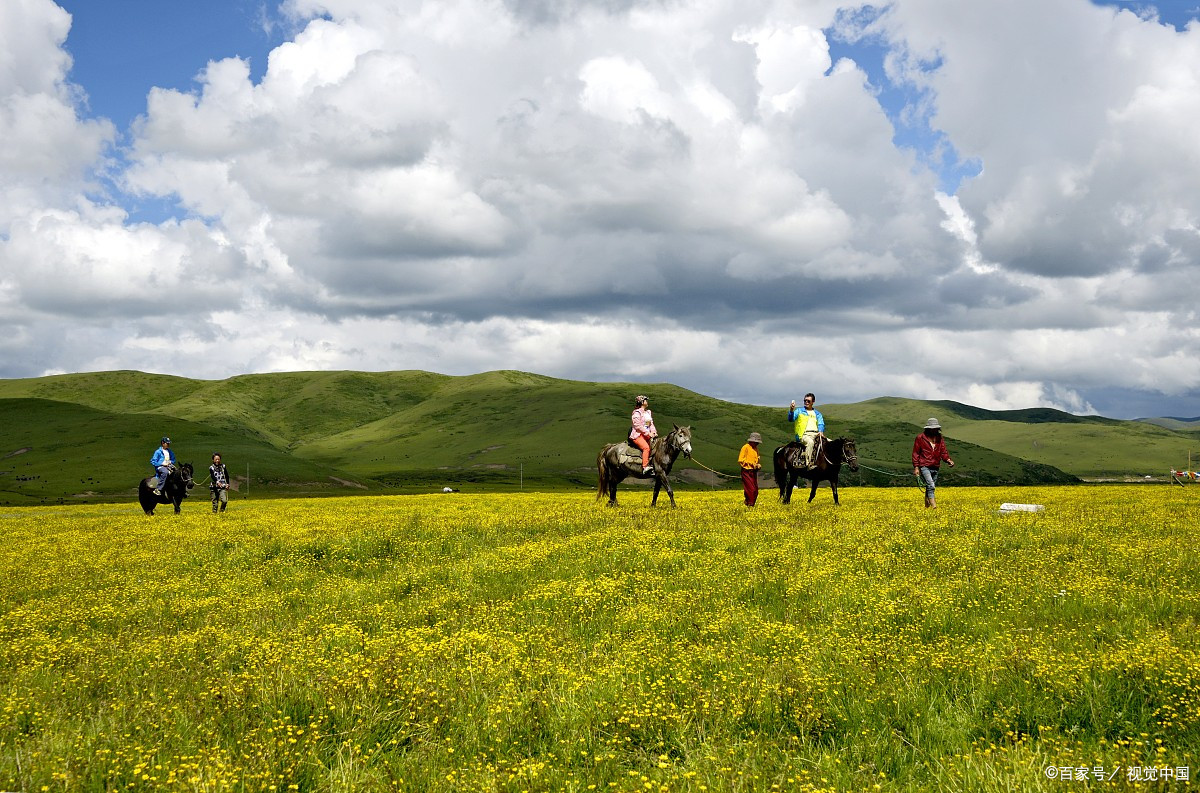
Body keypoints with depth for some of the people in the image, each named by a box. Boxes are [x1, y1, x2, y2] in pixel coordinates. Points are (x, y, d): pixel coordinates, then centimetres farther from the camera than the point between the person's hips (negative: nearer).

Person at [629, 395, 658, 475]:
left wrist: (653, 432, -1)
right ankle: (645, 467, -35)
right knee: (646, 447, -30)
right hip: (637, 435, -8)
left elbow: (651, 424, 19)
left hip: (647, 435, 8)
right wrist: (648, 433, -16)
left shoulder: (648, 412, 20)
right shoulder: (637, 413, -6)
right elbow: (637, 426, -14)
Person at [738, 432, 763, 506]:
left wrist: (758, 465, 6)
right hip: (747, 472, -8)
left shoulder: (756, 448, 15)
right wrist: (751, 464, -17)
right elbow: (740, 460, -13)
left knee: (755, 490, 5)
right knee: (750, 490, -12)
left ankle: (752, 504, 14)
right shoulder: (746, 447, -8)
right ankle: (749, 504, -6)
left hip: (754, 472, 8)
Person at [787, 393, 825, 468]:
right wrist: (791, 410, -21)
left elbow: (821, 424, 11)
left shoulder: (817, 414, 24)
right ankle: (808, 464, -43)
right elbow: (791, 419, 0)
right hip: (803, 435, -4)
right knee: (810, 442, -38)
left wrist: (821, 431, -12)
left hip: (816, 434, 4)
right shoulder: (799, 411, 15)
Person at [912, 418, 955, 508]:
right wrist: (916, 467, -7)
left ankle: (926, 507, 24)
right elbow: (915, 453, -1)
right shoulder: (920, 438, -4)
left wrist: (948, 460, -14)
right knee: (931, 486, -20)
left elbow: (943, 451, 7)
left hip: (935, 467, 5)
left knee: (930, 488, 12)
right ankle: (934, 506, -26)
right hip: (924, 466, -5)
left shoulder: (940, 438, 9)